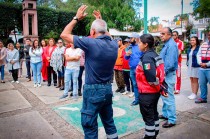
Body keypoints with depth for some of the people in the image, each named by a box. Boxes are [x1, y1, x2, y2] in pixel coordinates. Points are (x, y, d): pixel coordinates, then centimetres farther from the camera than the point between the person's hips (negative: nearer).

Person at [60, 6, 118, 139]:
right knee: (109, 120, 22)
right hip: (108, 89, 7)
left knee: (89, 125, 9)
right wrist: (101, 21, 25)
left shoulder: (91, 43, -18)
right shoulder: (114, 44, 1)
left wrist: (77, 18, 1)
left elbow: (64, 35, -8)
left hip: (93, 90, -7)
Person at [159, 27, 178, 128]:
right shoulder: (166, 44, 13)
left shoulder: (171, 45, -17)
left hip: (168, 75, -10)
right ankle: (165, 114, 35)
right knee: (164, 96, 20)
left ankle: (172, 120, 10)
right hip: (164, 75, 10)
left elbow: (170, 64, -25)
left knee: (168, 98, -2)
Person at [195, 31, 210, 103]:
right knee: (202, 83, 11)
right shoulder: (203, 44, 14)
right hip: (202, 68, 5)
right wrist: (200, 63, -2)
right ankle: (203, 98, 24)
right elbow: (199, 54, 12)